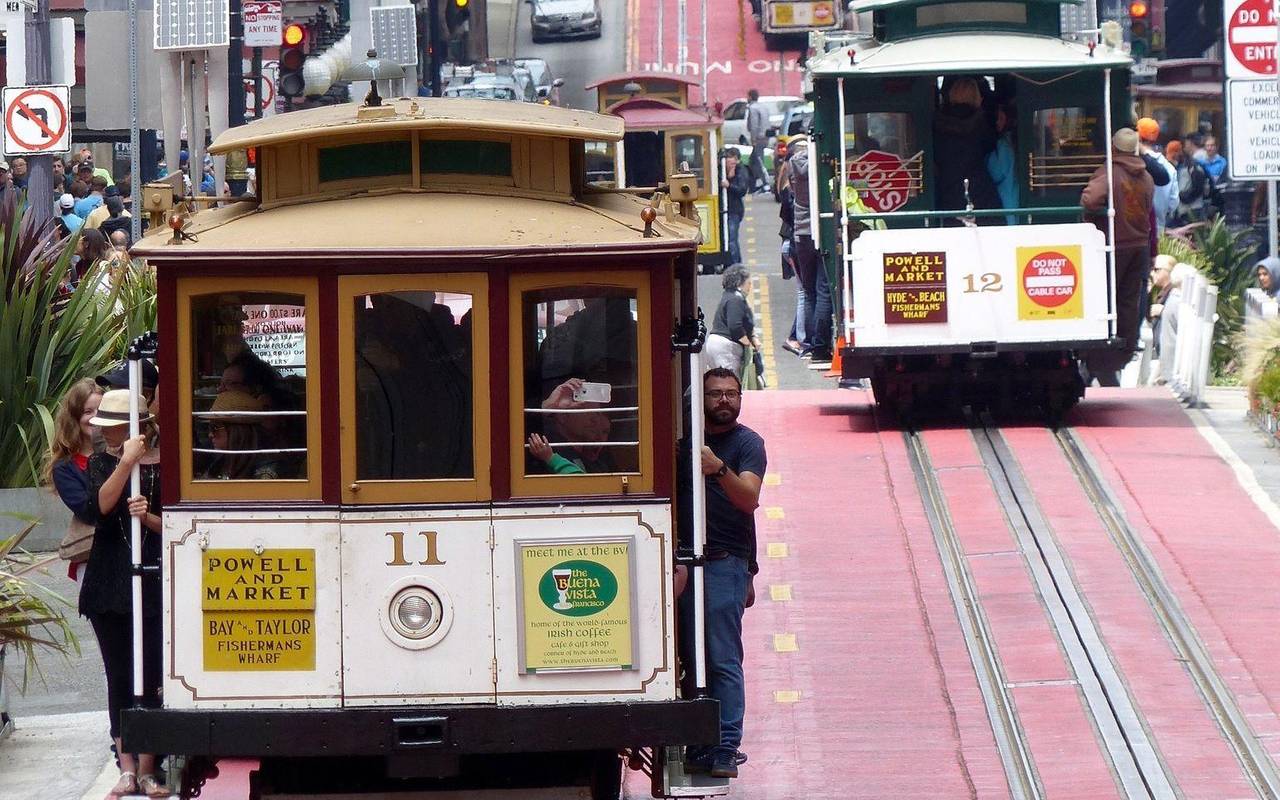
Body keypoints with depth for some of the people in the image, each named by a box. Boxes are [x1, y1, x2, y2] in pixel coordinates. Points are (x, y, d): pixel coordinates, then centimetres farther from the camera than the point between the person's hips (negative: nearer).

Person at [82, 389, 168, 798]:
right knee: (119, 676, 4)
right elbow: (103, 504, -12)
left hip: (153, 577, -2)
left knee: (151, 676, -3)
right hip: (109, 584, 2)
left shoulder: (162, 464, 0)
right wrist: (126, 462, -21)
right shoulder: (100, 462, 8)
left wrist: (148, 517, -17)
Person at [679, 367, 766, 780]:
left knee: (723, 660, -10)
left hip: (725, 564, -6)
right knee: (692, 657, 6)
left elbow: (749, 497, -16)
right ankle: (698, 748, 11)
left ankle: (725, 751, -12)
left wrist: (719, 469, -34)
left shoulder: (748, 443, -1)